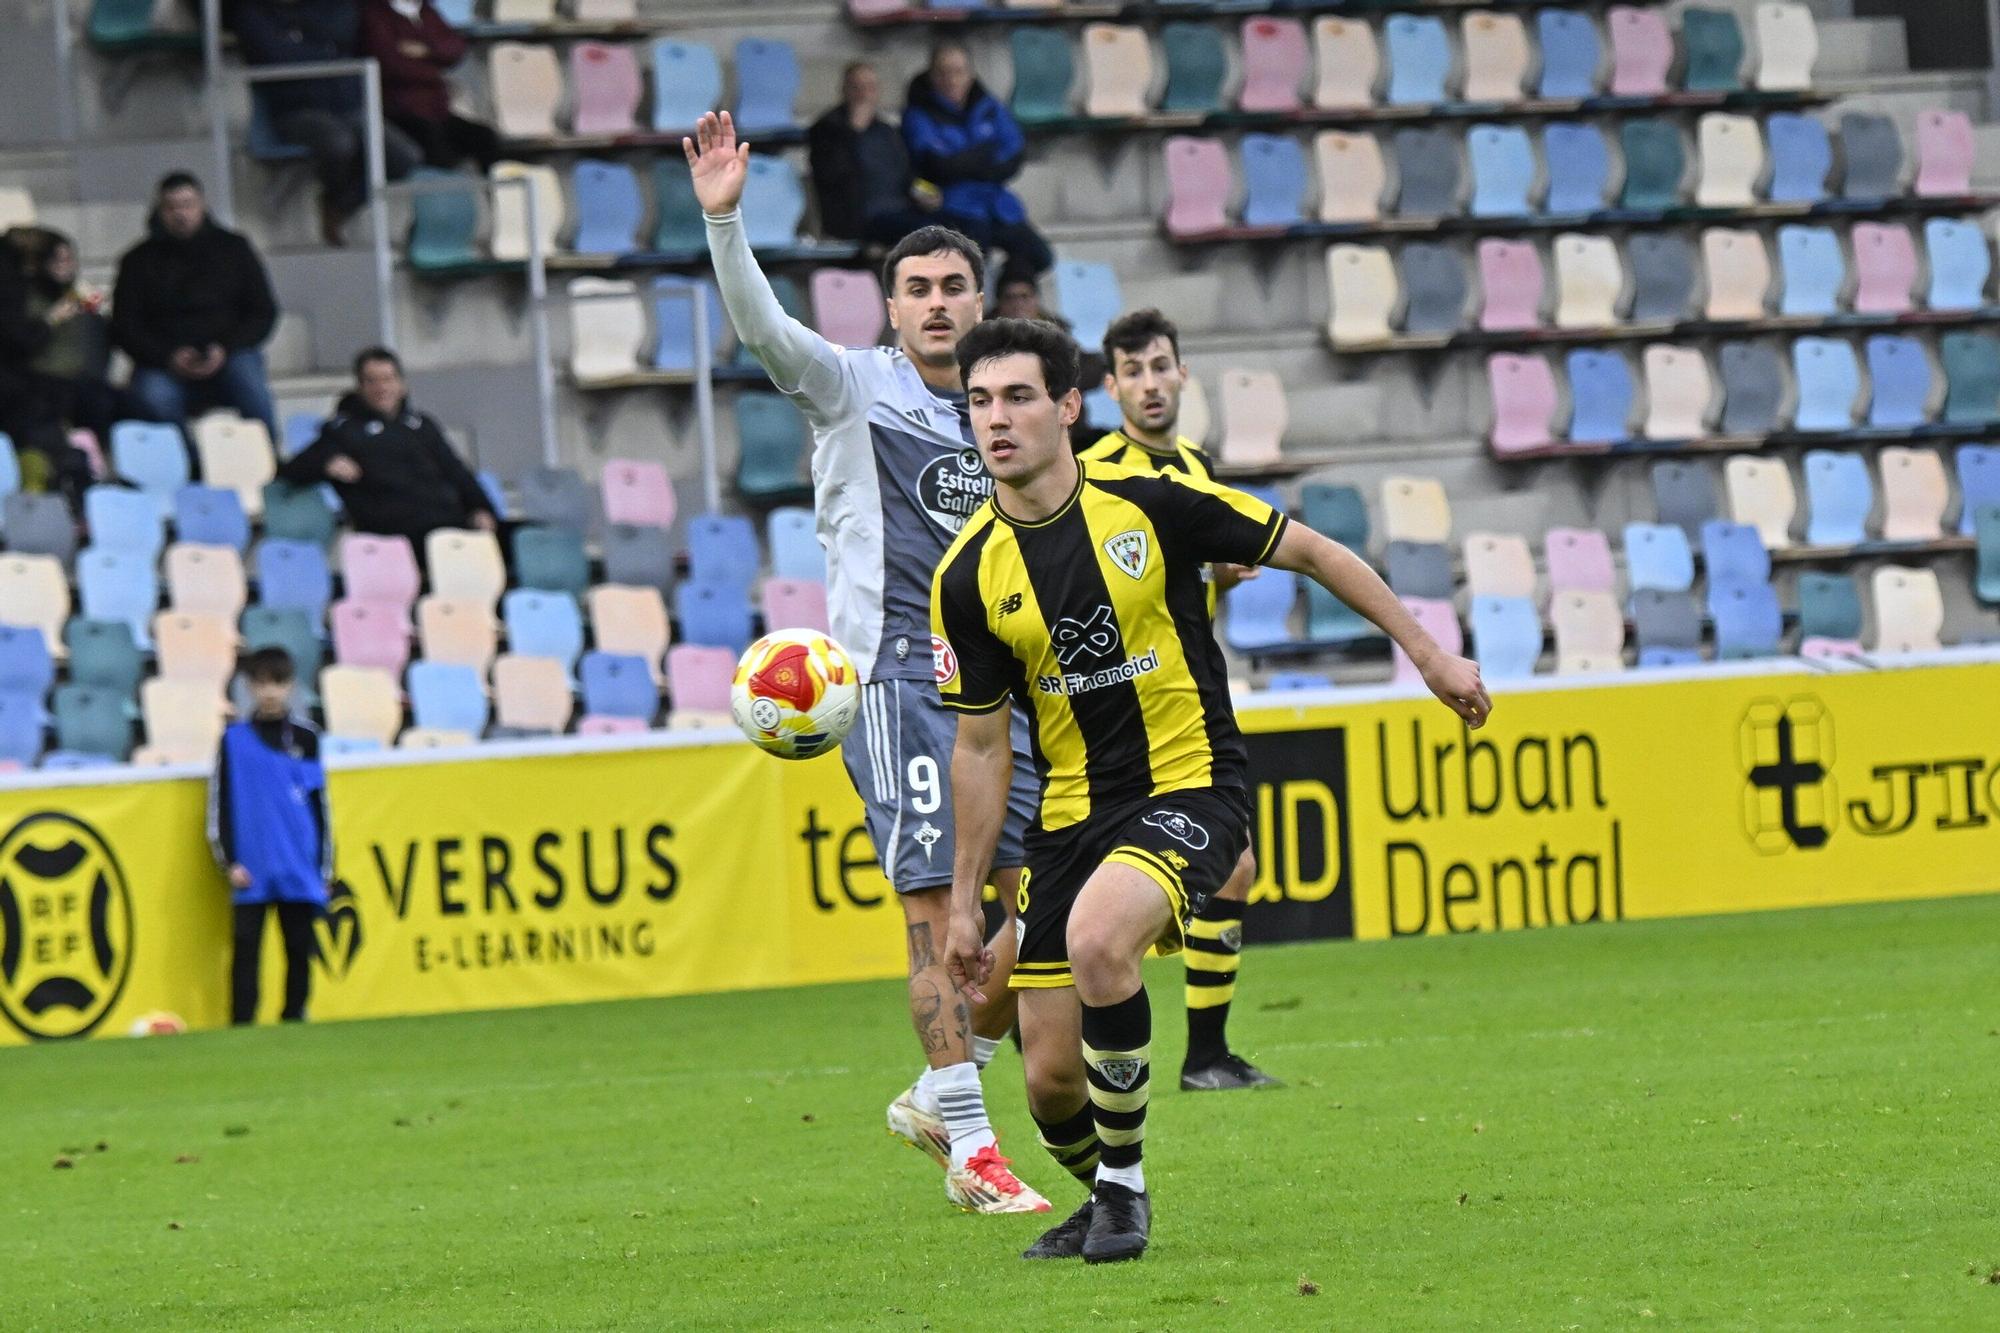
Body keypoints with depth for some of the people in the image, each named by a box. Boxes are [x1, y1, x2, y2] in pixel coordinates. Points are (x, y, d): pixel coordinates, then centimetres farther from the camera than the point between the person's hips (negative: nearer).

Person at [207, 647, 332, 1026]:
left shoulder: (304, 739, 7)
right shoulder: (235, 740, 3)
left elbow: (318, 806, 10)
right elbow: (220, 806, 3)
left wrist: (324, 867, 7)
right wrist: (229, 862, -4)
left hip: (299, 868, 2)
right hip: (253, 871, -2)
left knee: (300, 946, 5)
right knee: (246, 947, -4)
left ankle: (295, 1020, 14)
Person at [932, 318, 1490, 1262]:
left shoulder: (1152, 502, -10)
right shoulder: (968, 576, -2)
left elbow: (1310, 552, 3)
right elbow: (982, 744, 8)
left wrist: (1427, 652, 5)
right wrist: (965, 899, 7)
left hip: (1190, 789, -4)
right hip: (1070, 818, 4)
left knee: (1097, 937, -34)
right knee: (1050, 1078, -3)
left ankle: (1124, 1178, -14)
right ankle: (1104, 1199, 30)